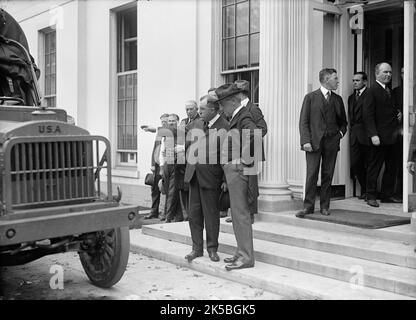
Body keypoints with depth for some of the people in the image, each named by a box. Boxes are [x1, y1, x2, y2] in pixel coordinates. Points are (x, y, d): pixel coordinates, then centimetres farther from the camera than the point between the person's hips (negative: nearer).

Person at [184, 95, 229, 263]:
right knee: (194, 213, 10)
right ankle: (197, 248, 22)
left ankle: (212, 249, 19)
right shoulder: (198, 123, 11)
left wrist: (226, 180, -13)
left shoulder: (224, 127, -11)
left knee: (211, 214, 5)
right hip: (194, 174, 7)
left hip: (210, 176, -6)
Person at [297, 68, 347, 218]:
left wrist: (341, 132, 6)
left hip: (332, 142, 4)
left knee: (328, 175, 4)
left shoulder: (338, 99, 16)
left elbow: (343, 121, 26)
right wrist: (306, 141, -12)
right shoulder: (310, 97, 3)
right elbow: (303, 121, -2)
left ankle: (324, 206, 12)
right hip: (314, 141, -3)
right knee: (311, 174, -6)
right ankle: (308, 206, 1)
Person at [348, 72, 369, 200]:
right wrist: (351, 129, 12)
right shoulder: (351, 97, 19)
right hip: (354, 136, 6)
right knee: (355, 164, 3)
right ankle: (364, 190, 18)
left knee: (368, 164, 1)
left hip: (366, 135, -6)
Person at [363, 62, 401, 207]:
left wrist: (397, 115, 7)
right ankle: (371, 196, 9)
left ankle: (387, 195, 22)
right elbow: (368, 115, -14)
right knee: (374, 168, 0)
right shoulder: (372, 91, -9)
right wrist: (373, 135, -21)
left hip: (391, 136, 8)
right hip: (379, 138, -8)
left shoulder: (389, 91, 17)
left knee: (391, 168, 12)